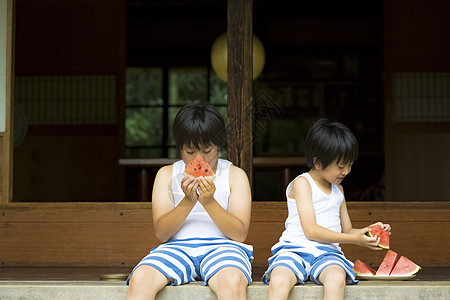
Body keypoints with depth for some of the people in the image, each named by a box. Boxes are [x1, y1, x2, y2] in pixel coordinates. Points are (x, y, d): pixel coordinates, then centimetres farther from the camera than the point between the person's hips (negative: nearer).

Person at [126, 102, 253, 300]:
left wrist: (209, 202, -14)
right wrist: (187, 202, -13)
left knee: (232, 282, -38)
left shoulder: (235, 175, 11)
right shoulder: (167, 174, 14)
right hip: (177, 247, 1)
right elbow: (161, 233, 3)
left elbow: (240, 234, 0)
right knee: (139, 280, -32)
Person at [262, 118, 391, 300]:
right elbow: (311, 230, -10)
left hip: (327, 252, 4)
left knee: (336, 280, -34)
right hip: (295, 248, -4)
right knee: (278, 282, -38)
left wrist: (369, 231, 8)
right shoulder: (302, 184, 0)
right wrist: (355, 239, -9)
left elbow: (346, 230, 30)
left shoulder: (338, 190, 23)